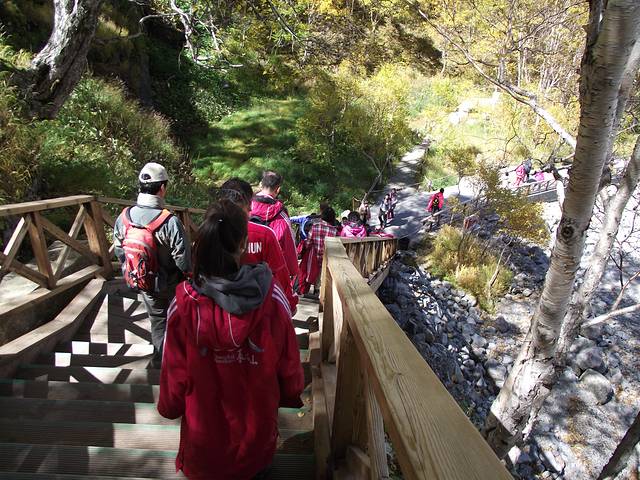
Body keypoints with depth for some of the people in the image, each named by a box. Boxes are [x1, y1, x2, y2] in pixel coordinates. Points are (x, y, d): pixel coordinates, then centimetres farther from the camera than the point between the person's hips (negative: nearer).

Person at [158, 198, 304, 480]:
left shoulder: (184, 305, -25)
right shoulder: (272, 297, -25)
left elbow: (175, 372, -13)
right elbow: (288, 362, -14)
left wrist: (169, 407, 8)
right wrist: (290, 395, 7)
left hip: (205, 427, 0)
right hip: (257, 424, 1)